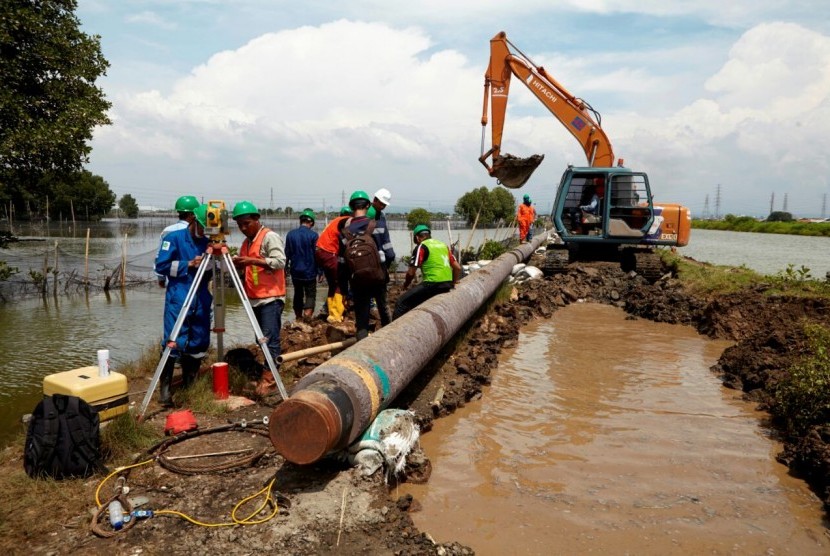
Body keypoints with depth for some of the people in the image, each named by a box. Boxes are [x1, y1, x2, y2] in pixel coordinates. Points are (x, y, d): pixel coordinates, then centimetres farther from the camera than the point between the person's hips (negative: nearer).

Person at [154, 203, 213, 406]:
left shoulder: (206, 242, 12)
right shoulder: (174, 238, -1)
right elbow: (161, 266, -6)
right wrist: (189, 264, -12)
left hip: (201, 301, 5)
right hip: (178, 300, -5)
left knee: (198, 344, 7)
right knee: (174, 343, -9)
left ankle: (190, 386, 19)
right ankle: (165, 390, 1)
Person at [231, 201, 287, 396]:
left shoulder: (270, 237, -6)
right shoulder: (246, 242, 19)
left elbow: (279, 261, -18)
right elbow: (243, 267, 25)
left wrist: (252, 261, -23)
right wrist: (238, 263, 2)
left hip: (271, 297, -9)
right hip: (255, 298, 9)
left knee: (269, 338, -12)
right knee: (261, 338, 11)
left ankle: (269, 378, -11)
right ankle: (268, 376, 19)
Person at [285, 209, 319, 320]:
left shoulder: (290, 234, 0)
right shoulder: (313, 235, -11)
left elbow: (287, 254, 6)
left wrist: (286, 269, 19)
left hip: (295, 272, 4)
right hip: (309, 272, -4)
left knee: (298, 294, 18)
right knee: (310, 295, 0)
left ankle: (298, 319, 28)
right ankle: (307, 319, -16)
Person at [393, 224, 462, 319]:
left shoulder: (421, 247, 0)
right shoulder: (443, 245, 18)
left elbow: (411, 272, -4)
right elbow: (458, 268, 16)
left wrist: (405, 286, 13)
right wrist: (453, 284, 28)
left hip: (433, 284, -8)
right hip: (447, 285, 8)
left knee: (401, 303, -3)